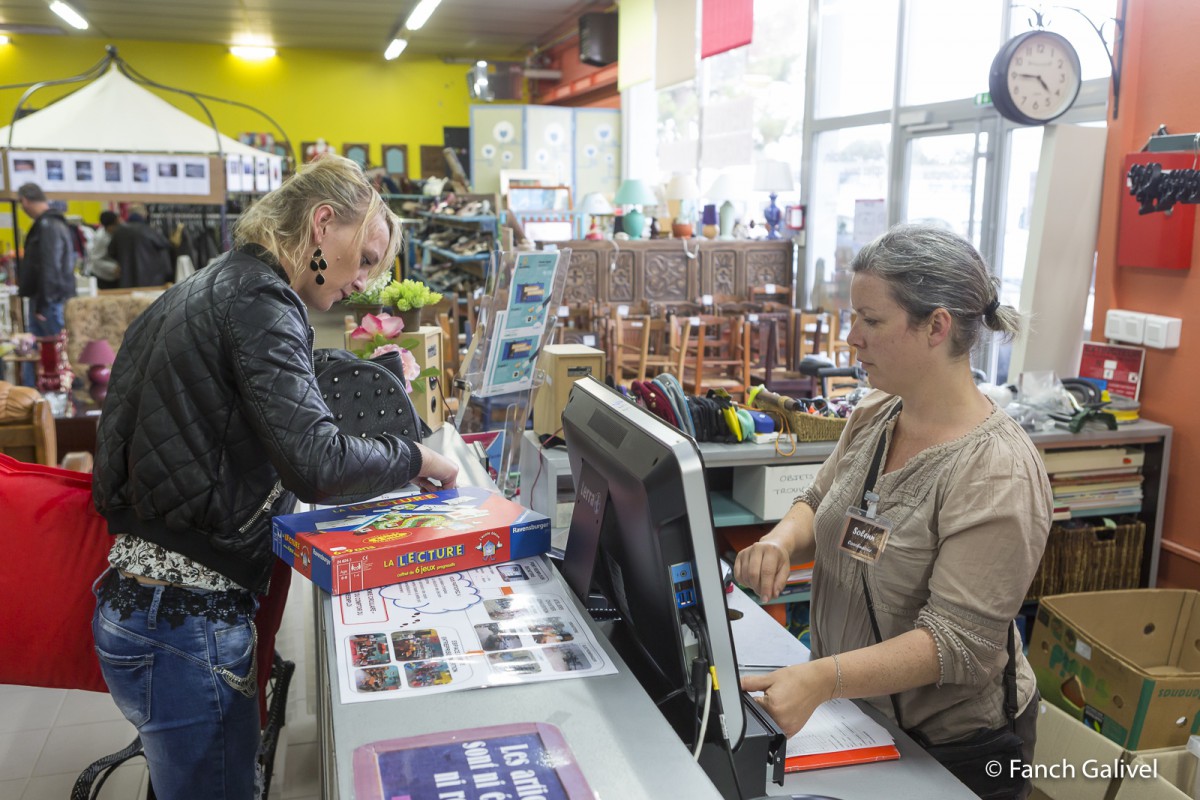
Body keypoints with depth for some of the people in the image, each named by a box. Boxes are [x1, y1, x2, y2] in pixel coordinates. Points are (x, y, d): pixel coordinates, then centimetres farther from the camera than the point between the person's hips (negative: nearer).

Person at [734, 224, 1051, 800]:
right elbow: (820, 504, 8)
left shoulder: (997, 472, -27)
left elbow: (958, 639, -29)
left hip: (953, 747, -6)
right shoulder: (872, 416, -4)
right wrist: (782, 540, -15)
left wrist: (822, 678, -40)